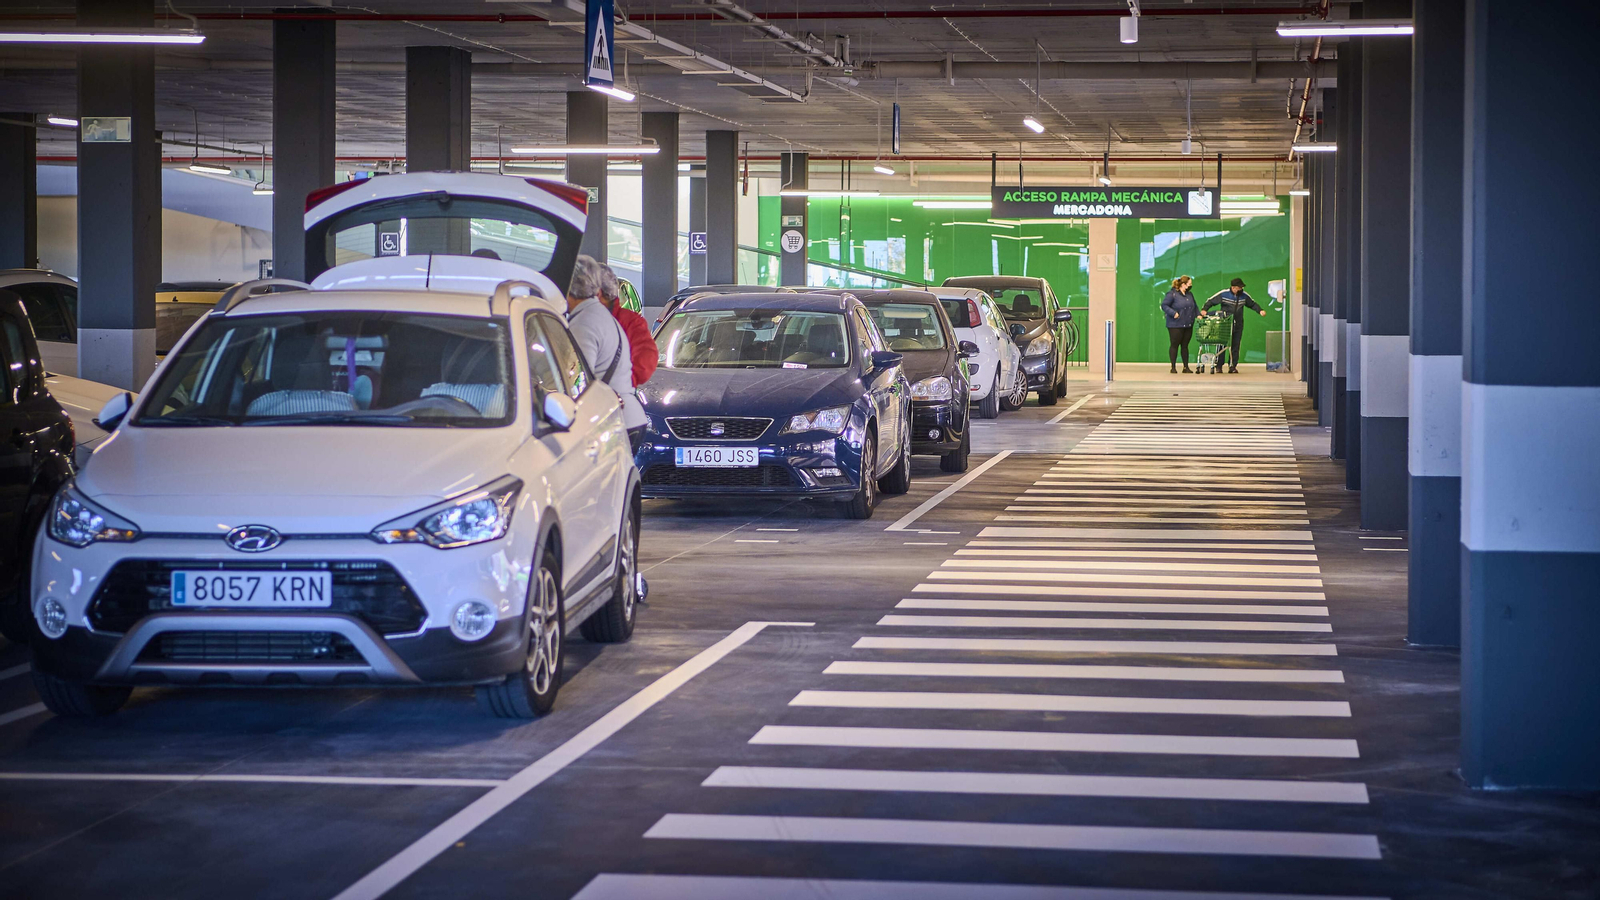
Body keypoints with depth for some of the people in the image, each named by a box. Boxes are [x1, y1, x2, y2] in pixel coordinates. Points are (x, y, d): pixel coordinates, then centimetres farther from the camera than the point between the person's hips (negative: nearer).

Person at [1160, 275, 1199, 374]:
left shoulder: (1190, 294, 11)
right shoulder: (1172, 294, -9)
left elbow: (1194, 306, 23)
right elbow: (1164, 305, -10)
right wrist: (1173, 313, -19)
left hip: (1188, 325, 6)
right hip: (1175, 325, -6)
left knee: (1185, 346, 9)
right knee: (1174, 345, 0)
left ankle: (1186, 367, 14)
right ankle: (1173, 367, 7)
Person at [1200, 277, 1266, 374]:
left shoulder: (1244, 296, 5)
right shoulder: (1223, 294, -5)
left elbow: (1252, 304, 20)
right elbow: (1211, 301, -1)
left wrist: (1260, 310, 6)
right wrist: (1204, 309, -15)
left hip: (1238, 325, 3)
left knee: (1235, 346, 1)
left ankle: (1233, 366, 5)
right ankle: (1218, 366, 6)